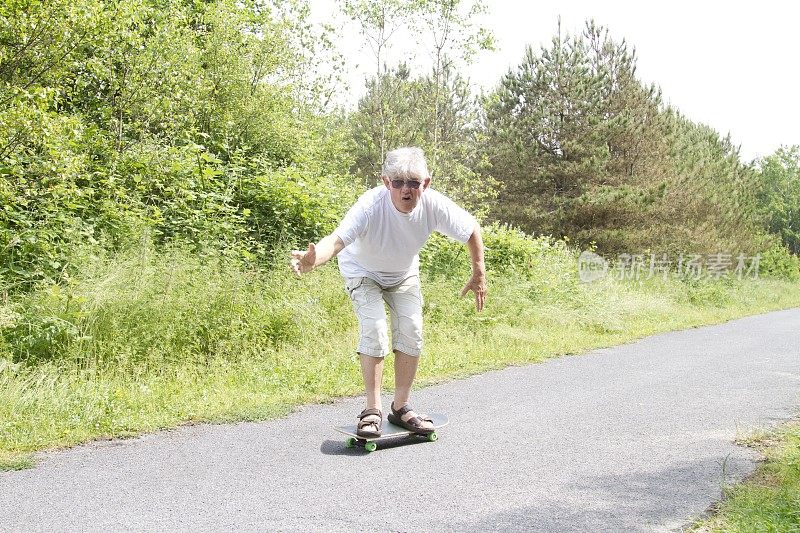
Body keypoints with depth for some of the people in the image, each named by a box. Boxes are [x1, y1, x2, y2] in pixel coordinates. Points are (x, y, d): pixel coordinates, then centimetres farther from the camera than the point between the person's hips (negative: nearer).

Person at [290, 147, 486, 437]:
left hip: (404, 274, 4)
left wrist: (479, 275, -9)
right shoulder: (370, 205, -40)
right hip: (363, 272, -3)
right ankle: (373, 409, -7)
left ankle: (401, 407, 10)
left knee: (411, 331, -5)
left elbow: (472, 229, -11)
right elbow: (336, 240, -54)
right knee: (375, 330, -19)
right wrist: (311, 260, -75)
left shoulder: (434, 205, -29)